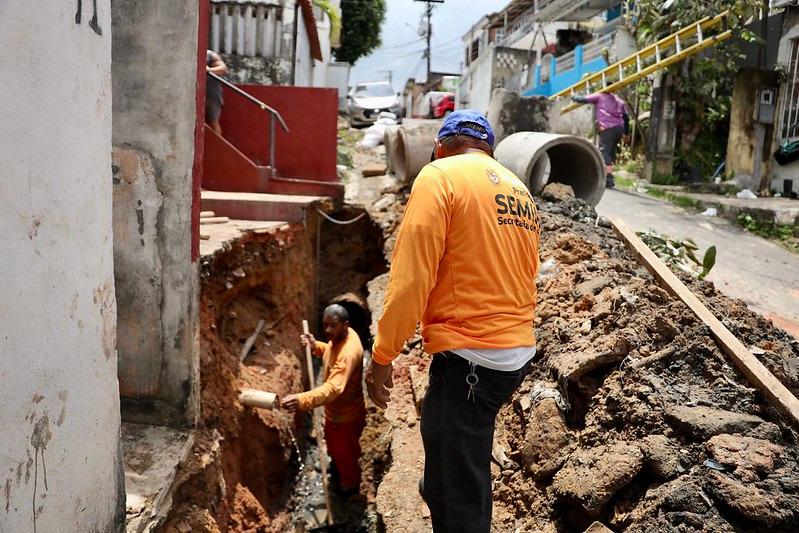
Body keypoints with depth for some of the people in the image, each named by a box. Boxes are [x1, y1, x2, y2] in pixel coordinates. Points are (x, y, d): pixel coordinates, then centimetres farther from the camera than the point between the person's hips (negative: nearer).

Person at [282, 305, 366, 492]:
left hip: (346, 413, -9)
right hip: (334, 408, 9)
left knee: (344, 452, 18)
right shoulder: (341, 336, -10)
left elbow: (333, 388, -50)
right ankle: (337, 464, 63)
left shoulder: (348, 353, -40)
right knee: (334, 443, 34)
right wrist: (316, 346, -7)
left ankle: (350, 483, 46)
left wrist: (301, 400, -64)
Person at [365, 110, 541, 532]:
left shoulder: (439, 176, -6)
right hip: (518, 352, 9)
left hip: (469, 355, -8)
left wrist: (382, 355, -9)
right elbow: (521, 276, 14)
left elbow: (411, 277, -14)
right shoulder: (520, 192, 15)